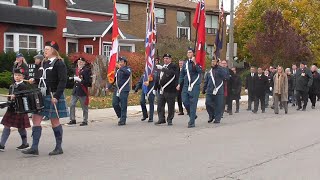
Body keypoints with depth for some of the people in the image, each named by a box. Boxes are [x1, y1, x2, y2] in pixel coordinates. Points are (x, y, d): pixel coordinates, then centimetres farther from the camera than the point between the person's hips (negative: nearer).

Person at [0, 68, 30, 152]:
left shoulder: (23, 86, -8)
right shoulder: (12, 86, 14)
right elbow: (10, 97, 19)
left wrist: (15, 97, -31)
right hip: (11, 109, 7)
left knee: (21, 128, 4)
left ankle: (25, 143, 22)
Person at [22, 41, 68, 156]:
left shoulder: (59, 63, -10)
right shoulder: (44, 62, 14)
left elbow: (63, 81, -16)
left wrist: (56, 96, -21)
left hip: (53, 96, -8)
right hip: (42, 96, 8)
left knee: (55, 121, 1)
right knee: (36, 119, 2)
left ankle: (59, 148, 14)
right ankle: (34, 148, 5)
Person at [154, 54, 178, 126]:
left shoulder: (173, 66, -4)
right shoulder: (162, 67, 18)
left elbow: (170, 73, -25)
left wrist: (162, 68, -24)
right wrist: (156, 87, 21)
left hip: (170, 90, -6)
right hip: (162, 90, 6)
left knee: (170, 106, 1)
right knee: (160, 105, 3)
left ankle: (169, 120, 11)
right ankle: (161, 119, 10)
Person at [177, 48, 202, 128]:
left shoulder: (197, 62, 0)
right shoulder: (185, 63, 13)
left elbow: (200, 71, -17)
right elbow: (182, 74, 19)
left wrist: (195, 63, -21)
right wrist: (179, 84, 12)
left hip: (195, 85, -5)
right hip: (186, 85, 5)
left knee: (193, 103, -6)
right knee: (185, 101, -3)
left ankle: (192, 122, -3)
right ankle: (193, 115, 22)